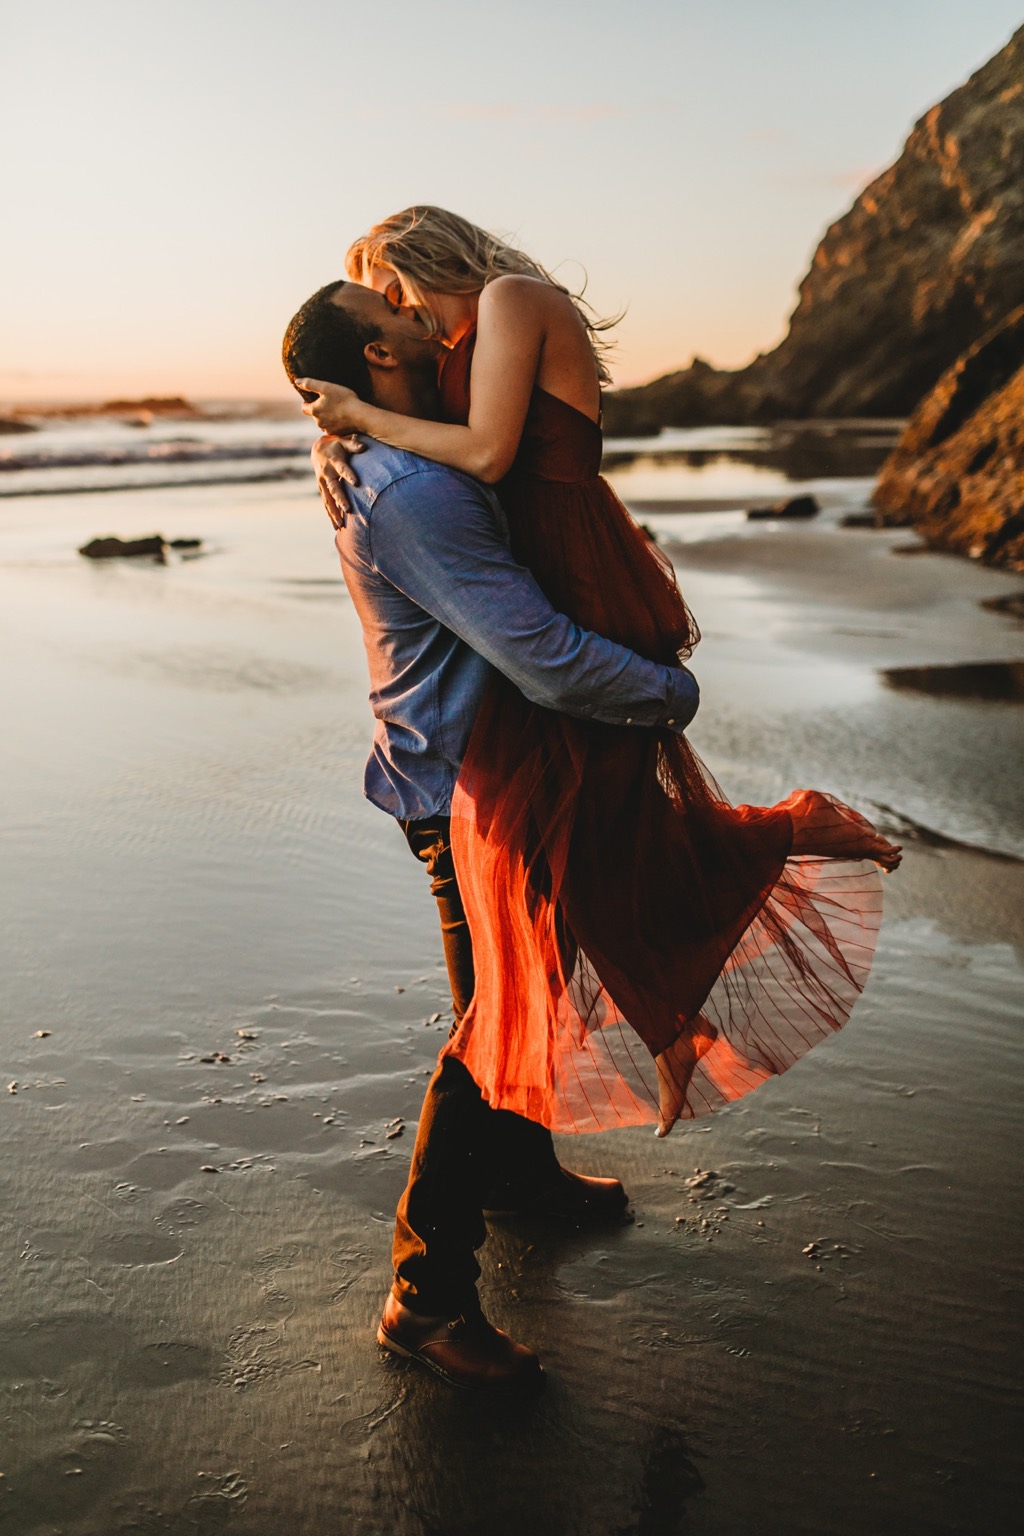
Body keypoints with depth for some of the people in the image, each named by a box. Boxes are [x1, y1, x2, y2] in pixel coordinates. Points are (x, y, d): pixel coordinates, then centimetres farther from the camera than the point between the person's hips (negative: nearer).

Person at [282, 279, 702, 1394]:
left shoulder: (398, 472, 9)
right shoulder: (410, 494, -26)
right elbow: (549, 661, -30)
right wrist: (673, 693, -14)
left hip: (485, 775, 10)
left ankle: (516, 1167, 46)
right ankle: (426, 1297, 12)